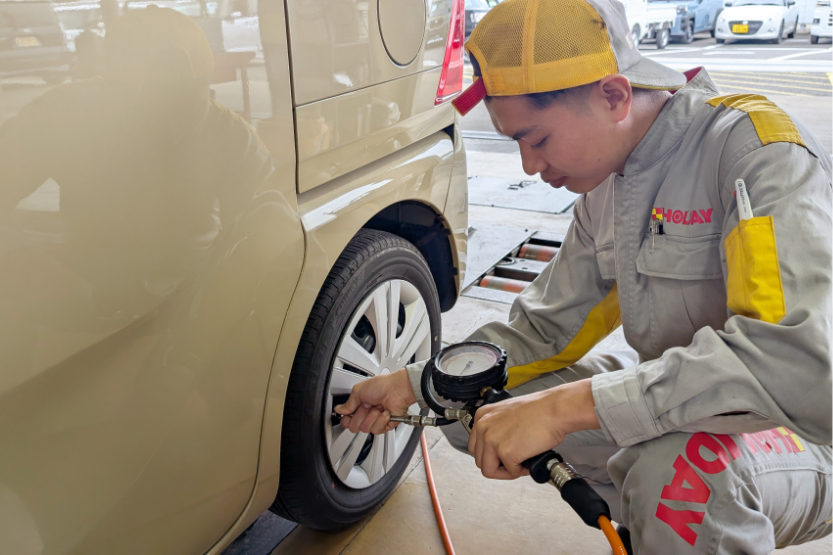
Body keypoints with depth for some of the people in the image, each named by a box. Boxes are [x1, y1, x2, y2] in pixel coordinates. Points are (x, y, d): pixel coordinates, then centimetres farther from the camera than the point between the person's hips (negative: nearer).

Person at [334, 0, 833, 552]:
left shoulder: (757, 149, -22)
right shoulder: (605, 185, 2)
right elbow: (545, 329, 6)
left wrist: (567, 406, -38)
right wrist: (413, 386, 0)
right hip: (679, 407, 7)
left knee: (678, 471, -39)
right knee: (476, 408, 0)